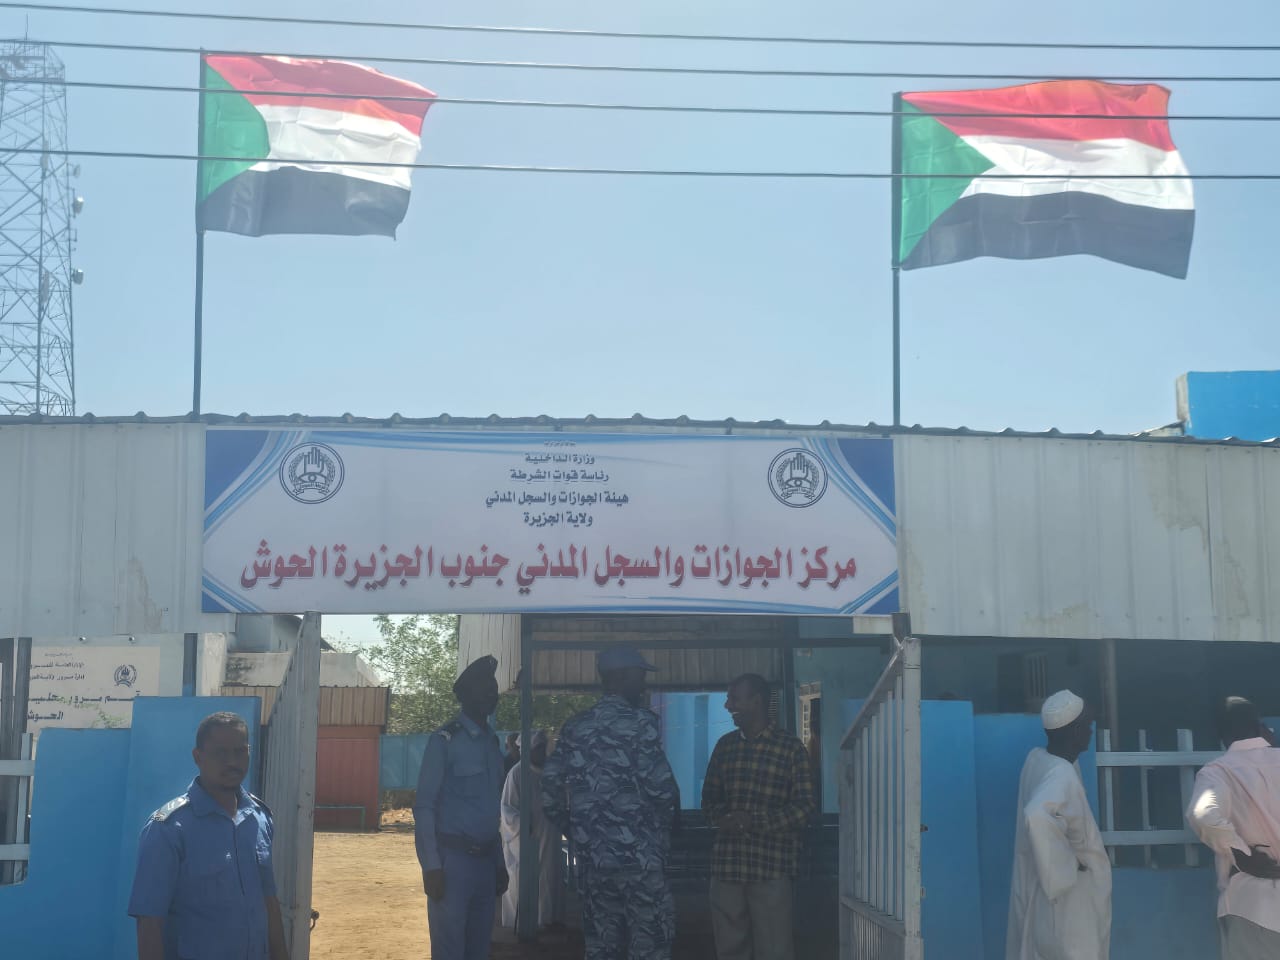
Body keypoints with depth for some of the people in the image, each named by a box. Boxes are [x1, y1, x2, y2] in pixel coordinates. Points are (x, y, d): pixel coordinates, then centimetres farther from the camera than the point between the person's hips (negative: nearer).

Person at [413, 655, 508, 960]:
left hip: (485, 860, 6)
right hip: (452, 859, -6)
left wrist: (499, 862, 13)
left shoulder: (492, 742, 14)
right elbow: (424, 806, -8)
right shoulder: (444, 740, -5)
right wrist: (431, 866, -15)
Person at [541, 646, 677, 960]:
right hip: (638, 855, -6)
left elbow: (550, 792, 7)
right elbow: (661, 788, -14)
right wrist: (662, 832, 5)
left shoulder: (574, 727, 9)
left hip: (591, 857, 6)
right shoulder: (639, 723, -8)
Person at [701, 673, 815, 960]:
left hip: (772, 864, -4)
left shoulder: (791, 748, 1)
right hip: (727, 861, 4)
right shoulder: (725, 745, 14)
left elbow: (804, 806, -3)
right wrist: (722, 817, -4)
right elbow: (710, 797, 19)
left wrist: (755, 821, -15)